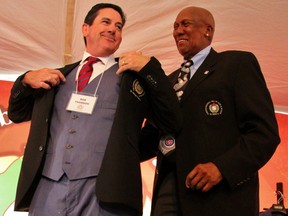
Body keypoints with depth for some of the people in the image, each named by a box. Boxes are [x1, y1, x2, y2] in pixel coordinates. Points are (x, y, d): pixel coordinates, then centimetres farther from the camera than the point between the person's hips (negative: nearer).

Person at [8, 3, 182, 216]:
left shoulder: (134, 76, 9)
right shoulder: (60, 76, 18)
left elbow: (173, 124, -1)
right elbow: (16, 113, 25)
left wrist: (150, 67, -6)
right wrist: (27, 80, 6)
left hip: (105, 194, -3)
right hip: (47, 190, 3)